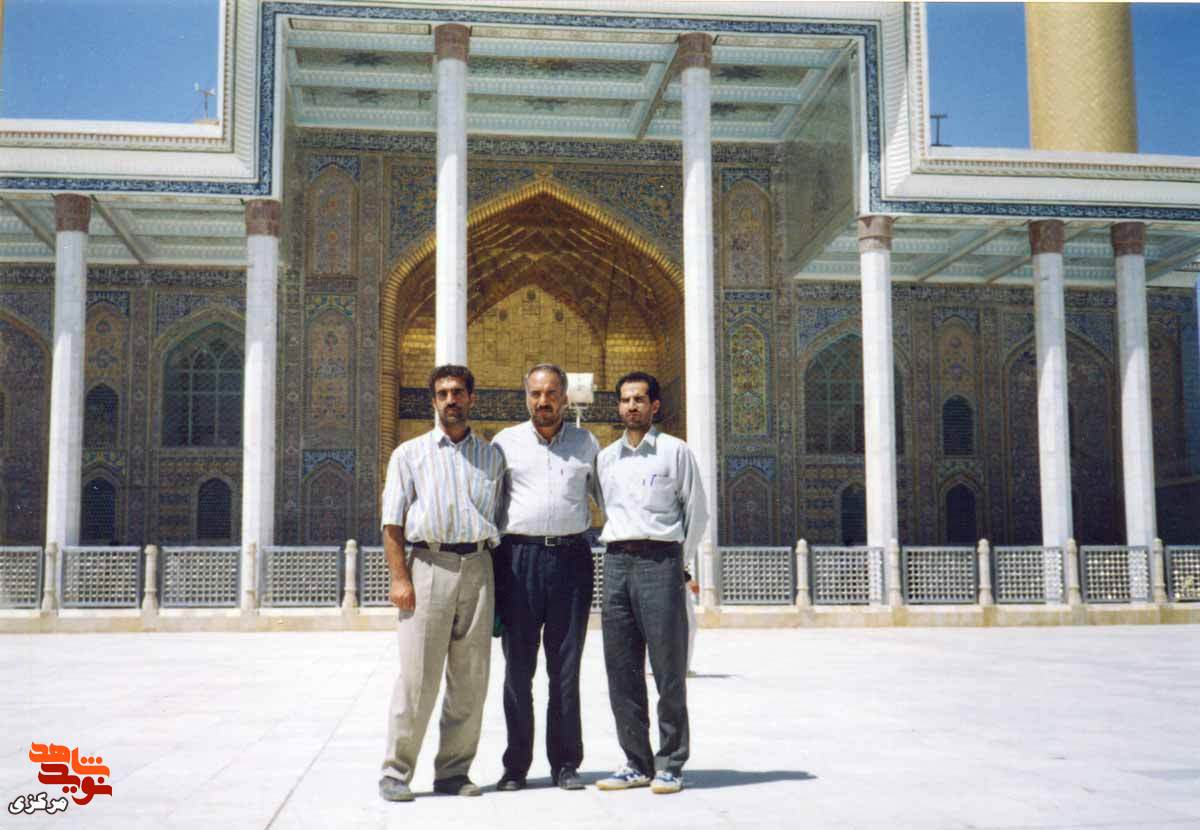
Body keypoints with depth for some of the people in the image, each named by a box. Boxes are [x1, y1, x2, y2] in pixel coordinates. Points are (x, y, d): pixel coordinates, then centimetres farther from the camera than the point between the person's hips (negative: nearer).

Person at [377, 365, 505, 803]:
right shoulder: (410, 454, 9)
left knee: (470, 678, 4)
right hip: (429, 565, -3)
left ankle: (453, 771, 14)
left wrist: (499, 580, 7)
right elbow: (393, 523, 3)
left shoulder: (491, 456, 16)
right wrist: (399, 578, -7)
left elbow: (500, 521, 16)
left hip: (478, 566, 3)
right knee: (418, 677, -4)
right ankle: (395, 773, 5)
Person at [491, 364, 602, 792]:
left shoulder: (587, 443, 13)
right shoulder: (505, 442, 10)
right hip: (519, 557, 0)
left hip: (571, 557, 1)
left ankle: (565, 764, 13)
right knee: (518, 667, 3)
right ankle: (515, 765, 11)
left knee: (566, 668, 4)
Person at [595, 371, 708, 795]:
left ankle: (670, 765, 3)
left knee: (668, 669, -4)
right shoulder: (605, 457, 16)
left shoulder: (676, 452, 4)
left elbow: (697, 513, 8)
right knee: (621, 670, 4)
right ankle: (637, 763, 12)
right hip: (616, 563, 4)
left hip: (660, 561, -4)